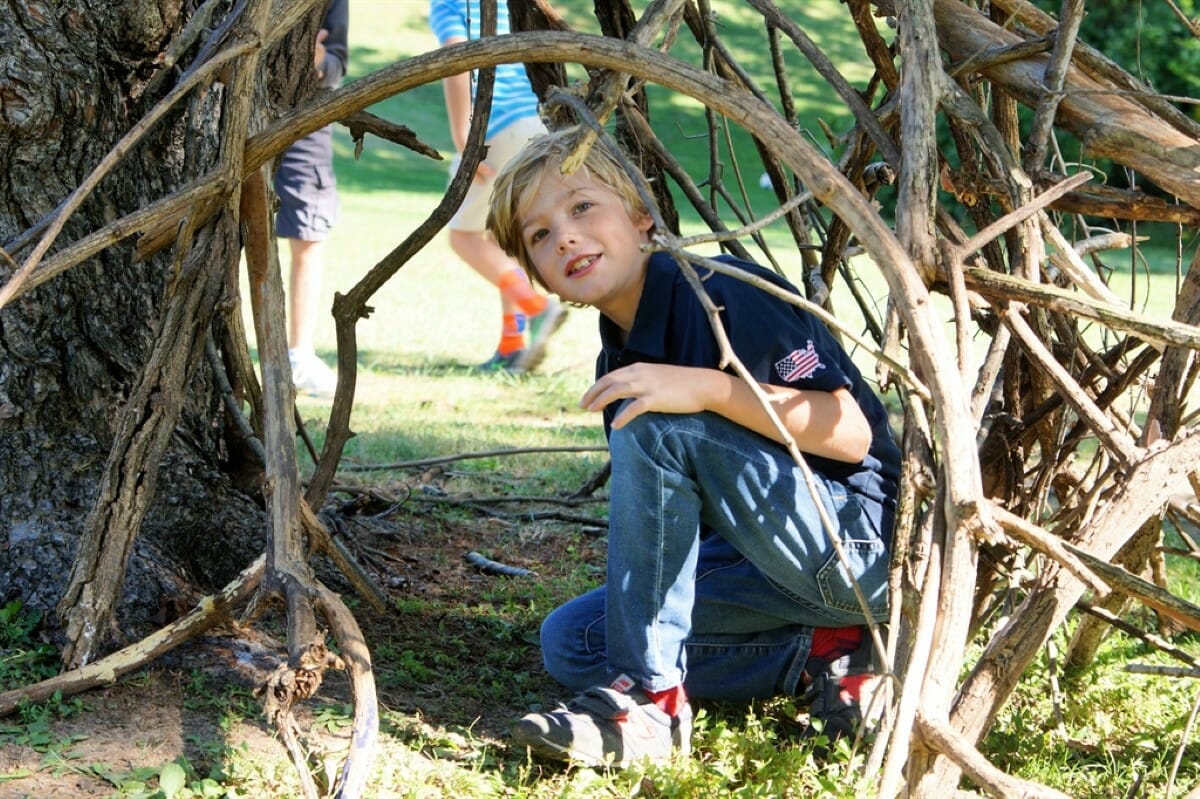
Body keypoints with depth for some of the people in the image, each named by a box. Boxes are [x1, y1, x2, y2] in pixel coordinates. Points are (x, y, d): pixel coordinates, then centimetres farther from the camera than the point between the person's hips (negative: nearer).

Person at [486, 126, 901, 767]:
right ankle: (818, 654, -2)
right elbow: (654, 508, 18)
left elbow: (852, 434, -23)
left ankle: (648, 697, -21)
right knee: (570, 641, 0)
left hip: (864, 540, -9)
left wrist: (710, 388, -32)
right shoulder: (619, 360, 9)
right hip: (764, 558, 9)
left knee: (657, 423, -26)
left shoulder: (727, 296, -16)